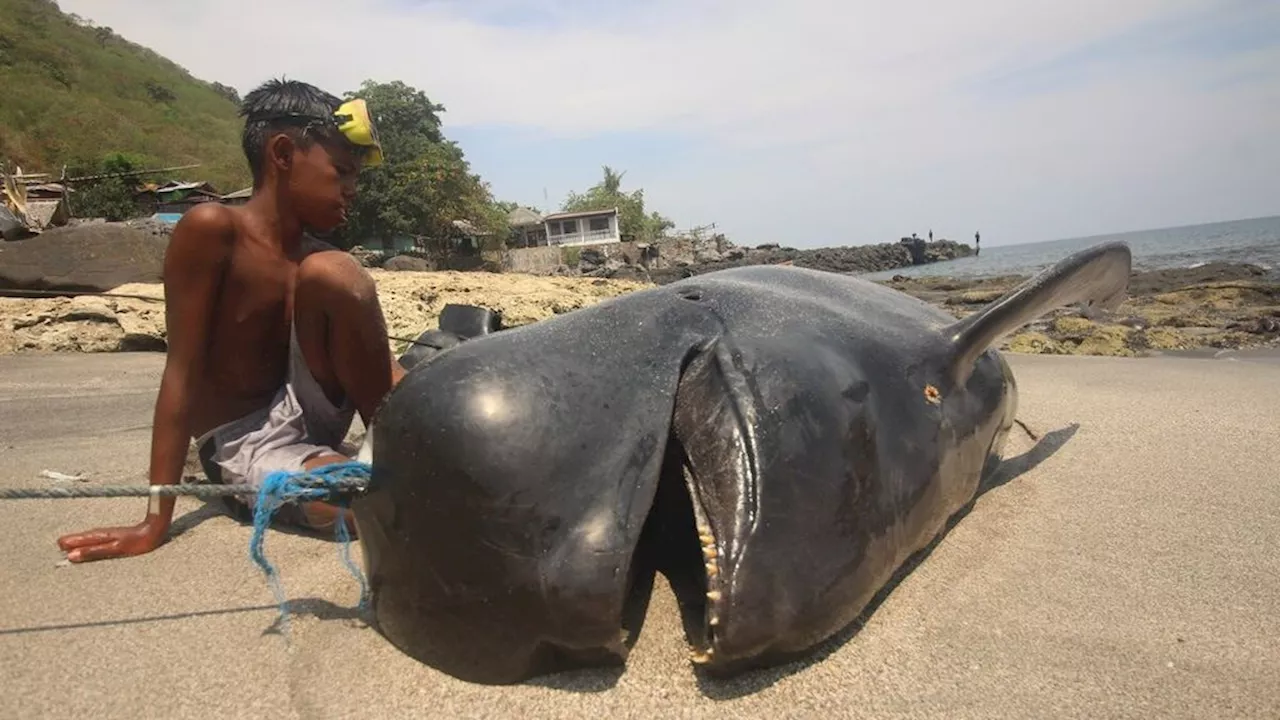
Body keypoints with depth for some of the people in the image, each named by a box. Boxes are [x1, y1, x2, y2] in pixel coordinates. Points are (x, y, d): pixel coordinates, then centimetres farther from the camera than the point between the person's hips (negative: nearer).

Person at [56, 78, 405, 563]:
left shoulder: (318, 259, 6)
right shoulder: (212, 230, -13)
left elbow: (383, 367, 3)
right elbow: (183, 371, -17)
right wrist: (156, 520, -18)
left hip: (309, 418, 7)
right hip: (241, 448, -6)